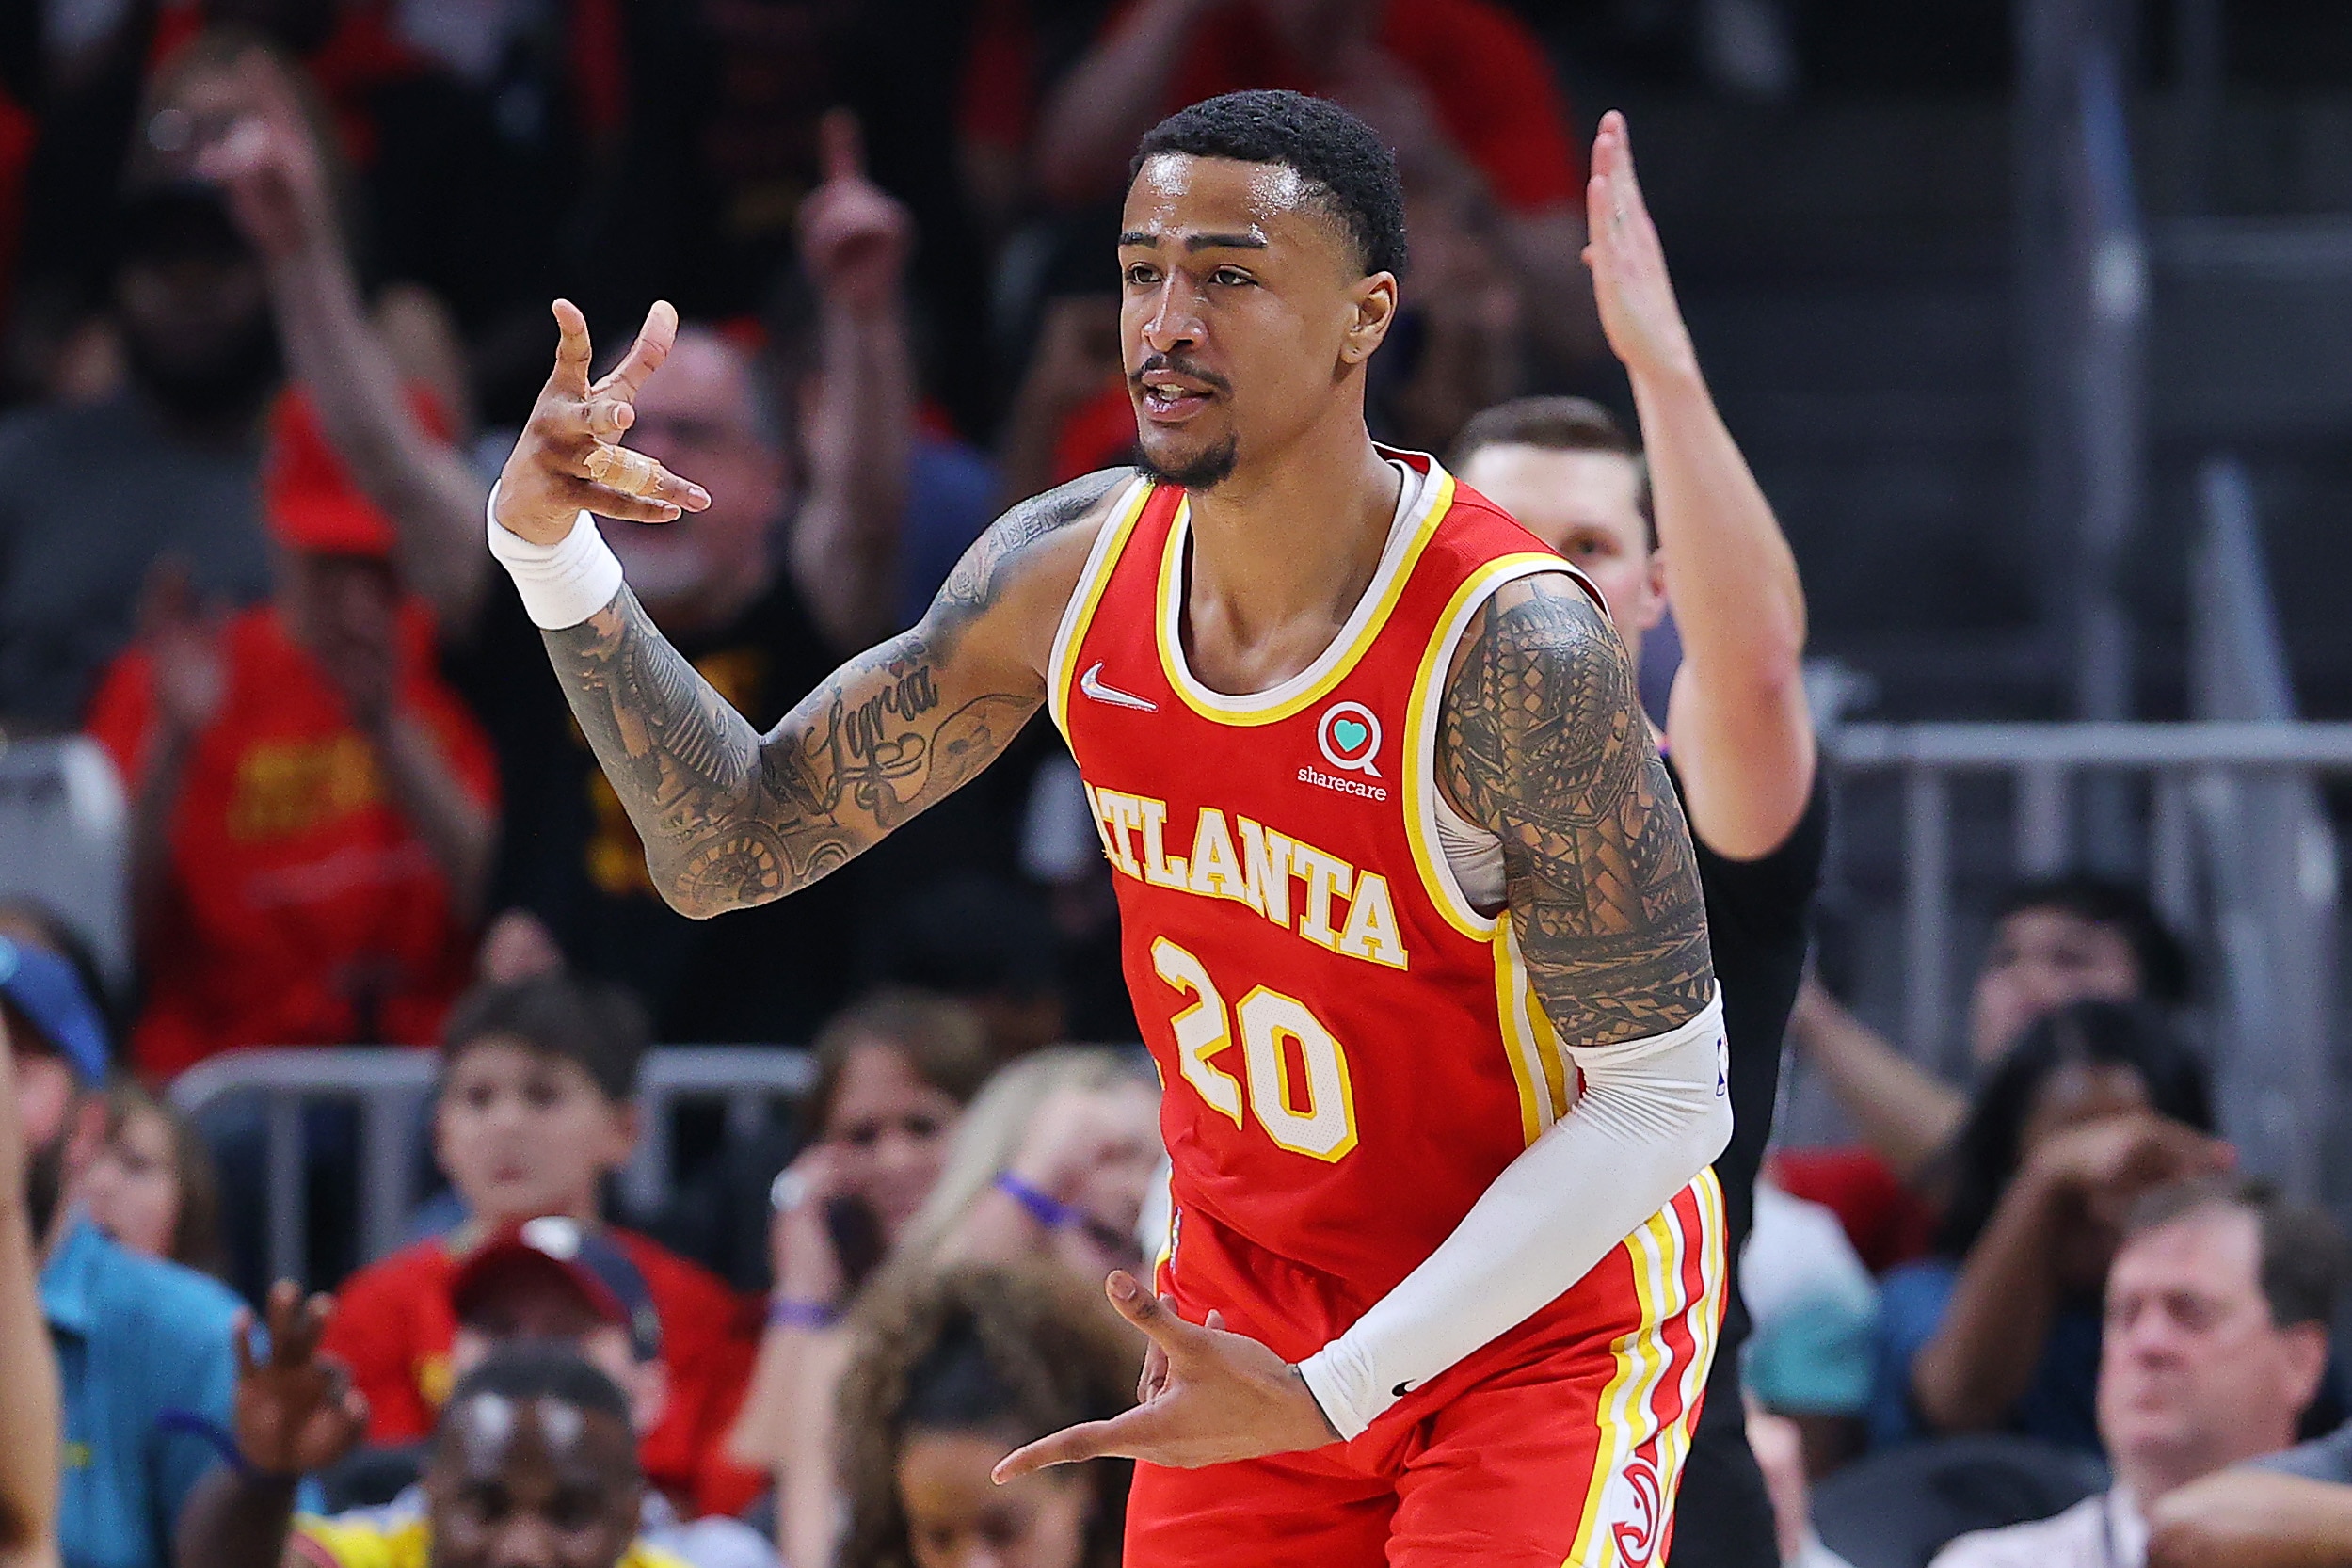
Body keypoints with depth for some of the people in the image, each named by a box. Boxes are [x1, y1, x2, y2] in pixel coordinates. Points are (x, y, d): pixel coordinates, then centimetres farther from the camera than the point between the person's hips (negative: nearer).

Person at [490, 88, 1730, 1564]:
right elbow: (734, 846, 2)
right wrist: (551, 549, -14)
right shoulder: (1072, 570, -9)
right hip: (1253, 1301, 5)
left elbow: (1666, 1103, -23)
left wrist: (1328, 1398, -28)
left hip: (1544, 1318, -5)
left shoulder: (1515, 651, -27)